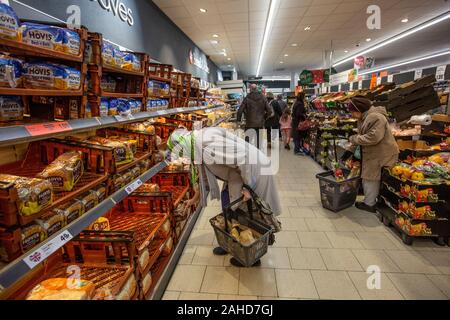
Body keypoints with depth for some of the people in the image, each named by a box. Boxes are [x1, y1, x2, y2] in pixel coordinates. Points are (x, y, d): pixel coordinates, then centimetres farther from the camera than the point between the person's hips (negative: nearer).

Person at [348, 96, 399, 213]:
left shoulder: (375, 117, -21)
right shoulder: (365, 117, 12)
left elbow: (373, 137, -29)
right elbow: (363, 135, 19)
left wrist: (355, 139, -20)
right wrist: (353, 142, 4)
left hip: (380, 154, -10)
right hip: (372, 154, 10)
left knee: (371, 178, -1)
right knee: (367, 177, 15)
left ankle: (369, 204, 12)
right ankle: (370, 200, 27)